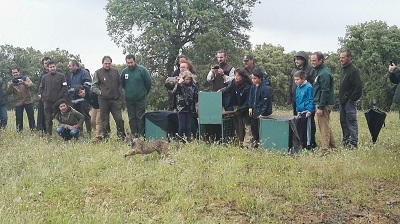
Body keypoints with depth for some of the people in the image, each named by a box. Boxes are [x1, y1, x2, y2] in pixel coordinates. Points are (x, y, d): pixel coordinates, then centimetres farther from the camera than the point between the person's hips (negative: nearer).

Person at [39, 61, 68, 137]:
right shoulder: (45, 77, 11)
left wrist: (62, 98, -9)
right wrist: (43, 96, 4)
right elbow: (41, 88, 17)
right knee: (48, 119, 4)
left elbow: (65, 88, -2)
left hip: (58, 101, -3)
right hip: (47, 102, 3)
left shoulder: (61, 76, 1)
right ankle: (48, 134, 8)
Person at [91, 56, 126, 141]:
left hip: (115, 99, 2)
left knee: (119, 118, -3)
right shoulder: (98, 73, 2)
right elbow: (93, 86, 3)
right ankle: (104, 136, 14)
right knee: (104, 119, 5)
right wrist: (100, 92, -8)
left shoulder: (115, 71, 10)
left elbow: (120, 83, 18)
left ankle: (121, 135, 8)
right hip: (103, 100, -2)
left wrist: (119, 92, 6)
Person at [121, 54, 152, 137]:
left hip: (141, 99, -3)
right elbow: (122, 84, 17)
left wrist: (144, 93, 7)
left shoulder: (142, 70, -9)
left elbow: (148, 83, -2)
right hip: (129, 99, 4)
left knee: (140, 117, -2)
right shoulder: (124, 71, 1)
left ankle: (141, 135, 2)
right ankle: (134, 135, 12)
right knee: (132, 118, 6)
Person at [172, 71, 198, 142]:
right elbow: (174, 93, -18)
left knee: (189, 126, 5)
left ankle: (188, 139, 11)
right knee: (181, 126, 1)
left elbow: (196, 97, 14)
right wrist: (178, 83, -22)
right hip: (181, 108, -2)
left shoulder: (193, 86, 6)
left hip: (190, 109, 2)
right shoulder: (179, 85, -1)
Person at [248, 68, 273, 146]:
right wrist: (250, 107, 6)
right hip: (254, 111, 8)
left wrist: (262, 113, -17)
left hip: (262, 113, -8)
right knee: (253, 127, 17)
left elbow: (266, 102, -19)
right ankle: (255, 141, 31)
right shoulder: (253, 86, 1)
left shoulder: (265, 88, -22)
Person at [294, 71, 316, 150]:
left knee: (308, 128, -2)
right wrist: (298, 111, 19)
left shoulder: (308, 87, -13)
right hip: (301, 112, 9)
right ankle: (303, 144, 22)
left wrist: (310, 111, -18)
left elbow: (311, 100, -14)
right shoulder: (298, 88, 13)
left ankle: (309, 145, 4)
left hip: (307, 112, -8)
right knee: (302, 129, 13)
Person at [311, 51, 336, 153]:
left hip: (324, 104, -10)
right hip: (319, 103, 10)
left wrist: (321, 107, -22)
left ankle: (325, 150, -3)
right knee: (325, 126, 17)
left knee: (324, 127, -6)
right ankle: (332, 146, 27)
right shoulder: (319, 71, 14)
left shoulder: (324, 73, -17)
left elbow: (325, 91, -21)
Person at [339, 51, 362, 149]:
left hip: (350, 101, -9)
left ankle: (354, 142, -5)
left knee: (351, 121, -7)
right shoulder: (343, 69, 16)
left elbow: (358, 86, -18)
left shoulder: (354, 70, -13)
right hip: (343, 100, 9)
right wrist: (341, 98, 14)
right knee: (343, 121, 13)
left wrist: (352, 98, -16)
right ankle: (346, 140, 23)